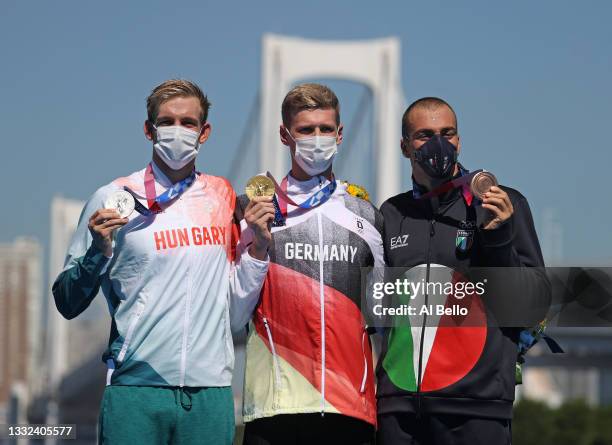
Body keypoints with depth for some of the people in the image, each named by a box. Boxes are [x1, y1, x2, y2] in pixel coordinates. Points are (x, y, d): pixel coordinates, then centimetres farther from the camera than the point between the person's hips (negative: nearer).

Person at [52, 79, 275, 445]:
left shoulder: (223, 198, 11)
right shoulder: (114, 200, 1)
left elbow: (236, 313, 13)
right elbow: (67, 305, 1)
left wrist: (258, 246, 2)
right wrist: (98, 252, -14)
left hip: (211, 391, 3)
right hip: (136, 389, -3)